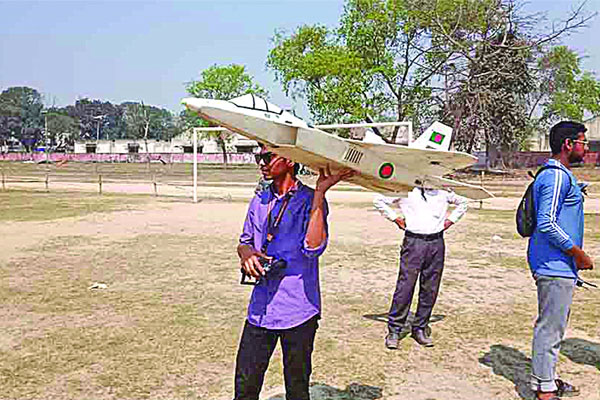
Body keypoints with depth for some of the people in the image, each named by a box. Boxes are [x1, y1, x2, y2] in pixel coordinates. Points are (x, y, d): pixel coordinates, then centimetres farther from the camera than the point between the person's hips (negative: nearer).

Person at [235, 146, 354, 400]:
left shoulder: (310, 201, -8)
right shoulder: (260, 200, 8)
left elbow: (313, 248, -23)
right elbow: (245, 241, 19)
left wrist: (320, 193, -25)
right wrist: (246, 254, -6)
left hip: (297, 310, -4)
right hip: (261, 309, 5)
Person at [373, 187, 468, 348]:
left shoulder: (443, 192, 12)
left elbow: (462, 202, 29)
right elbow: (379, 200, 9)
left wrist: (450, 220, 16)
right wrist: (395, 218, 4)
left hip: (436, 243, 3)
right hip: (413, 242, -3)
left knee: (430, 290, 5)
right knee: (405, 287, -6)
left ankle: (420, 329, 18)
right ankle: (394, 330, 3)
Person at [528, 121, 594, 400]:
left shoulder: (559, 175, 17)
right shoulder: (558, 176, -17)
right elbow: (547, 223, -25)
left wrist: (575, 256, 22)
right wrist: (579, 254, -17)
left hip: (557, 265, 11)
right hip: (556, 265, -11)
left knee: (553, 326, 18)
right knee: (551, 328, -3)